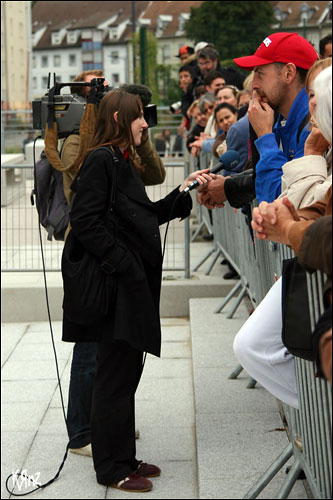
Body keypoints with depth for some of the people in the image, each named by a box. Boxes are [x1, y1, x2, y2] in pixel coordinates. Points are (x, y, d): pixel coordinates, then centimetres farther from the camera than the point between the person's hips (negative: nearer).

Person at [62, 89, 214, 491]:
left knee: (127, 372, 14)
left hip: (134, 283, 10)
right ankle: (111, 469, 7)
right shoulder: (100, 160, -12)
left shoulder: (124, 162, 19)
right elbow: (85, 222, -20)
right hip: (115, 286, -10)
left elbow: (147, 216, 21)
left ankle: (124, 458, 24)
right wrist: (120, 262, -20)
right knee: (116, 375, -3)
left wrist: (183, 192, 15)